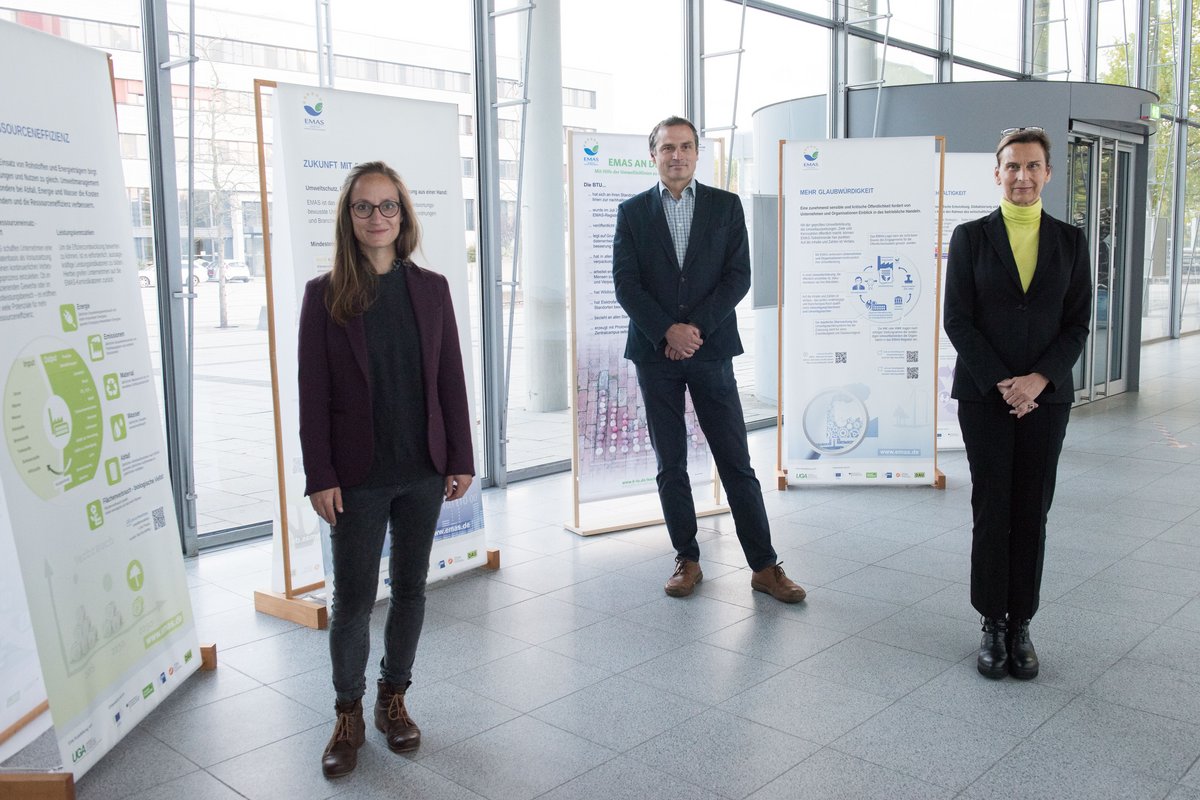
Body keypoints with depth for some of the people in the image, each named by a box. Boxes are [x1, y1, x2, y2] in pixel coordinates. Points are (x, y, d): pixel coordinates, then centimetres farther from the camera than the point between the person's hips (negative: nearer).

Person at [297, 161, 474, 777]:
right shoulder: (325, 294, -4)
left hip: (423, 471, 3)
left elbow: (450, 377, 4)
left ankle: (394, 698, 31)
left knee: (410, 588, 13)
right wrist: (320, 477, -9)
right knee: (354, 598, 5)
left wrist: (460, 458, 2)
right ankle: (348, 715, 23)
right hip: (358, 476, -2)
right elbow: (313, 391, -5)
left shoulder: (430, 288, 3)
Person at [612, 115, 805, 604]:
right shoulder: (632, 212, 6)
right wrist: (668, 331, -14)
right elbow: (625, 285, -2)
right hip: (655, 354, 1)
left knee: (736, 463, 1)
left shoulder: (726, 206, 6)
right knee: (670, 465, 7)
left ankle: (764, 566, 9)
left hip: (710, 350, -1)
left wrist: (695, 328, -12)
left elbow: (738, 276, -2)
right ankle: (687, 560, 19)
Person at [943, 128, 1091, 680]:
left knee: (1032, 512, 5)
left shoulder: (1070, 241, 7)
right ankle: (993, 624, 14)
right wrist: (1001, 382, -12)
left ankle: (1021, 625, 16)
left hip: (1045, 395, 2)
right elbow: (957, 319, -4)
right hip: (984, 395, -2)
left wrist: (1038, 379, -11)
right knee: (992, 510, 2)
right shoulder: (970, 237, 1)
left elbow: (1077, 324, 4)